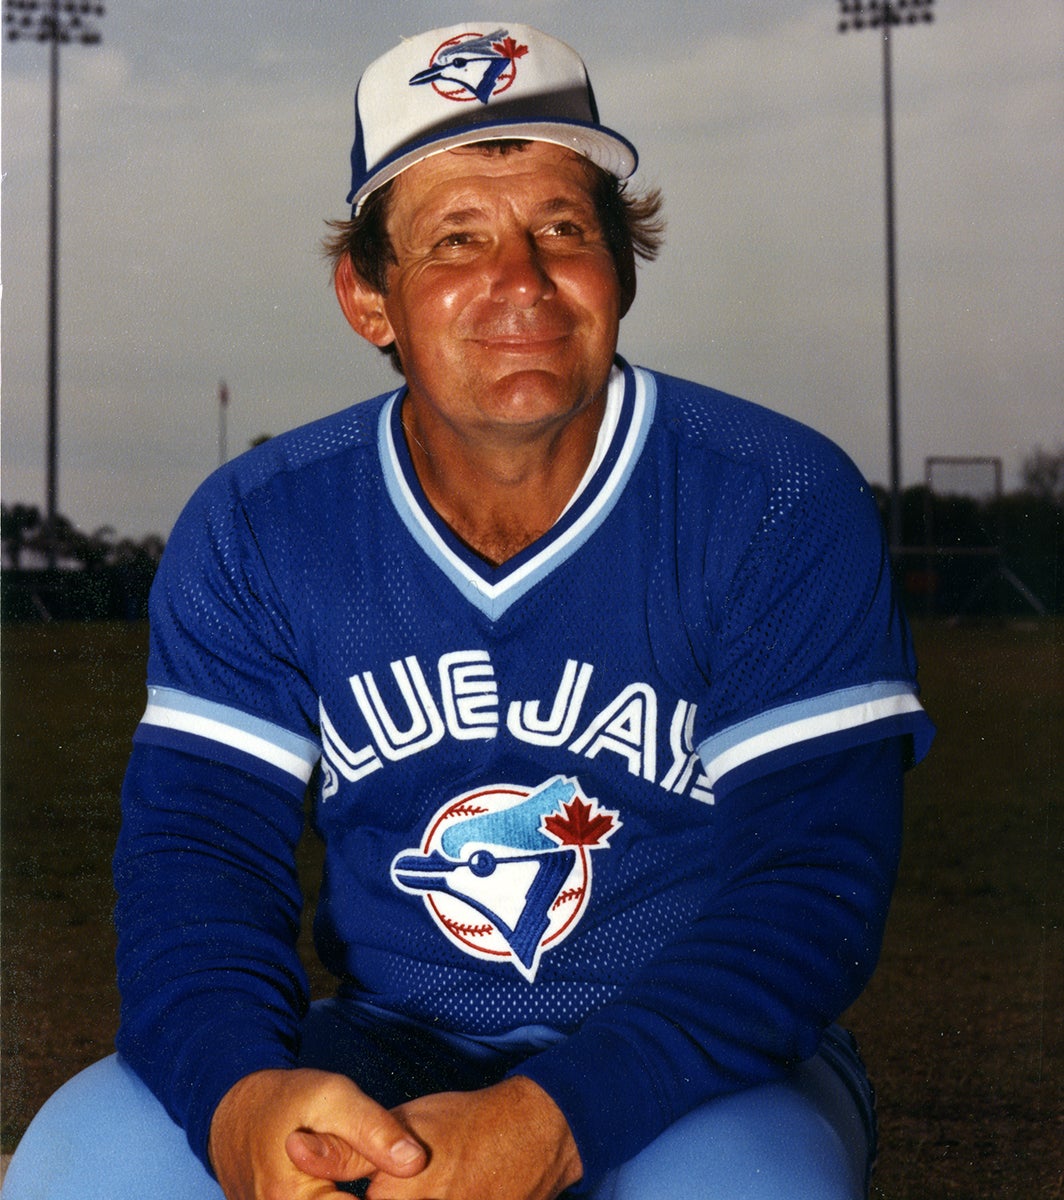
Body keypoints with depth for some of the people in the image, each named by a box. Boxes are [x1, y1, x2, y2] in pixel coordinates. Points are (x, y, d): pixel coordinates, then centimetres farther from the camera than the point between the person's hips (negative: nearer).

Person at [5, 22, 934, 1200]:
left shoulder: (783, 507, -10)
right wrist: (239, 1093, -28)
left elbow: (815, 879, -15)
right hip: (380, 1057, 2)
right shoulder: (255, 529, 0)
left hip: (706, 1069, -2)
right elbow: (194, 836, -6)